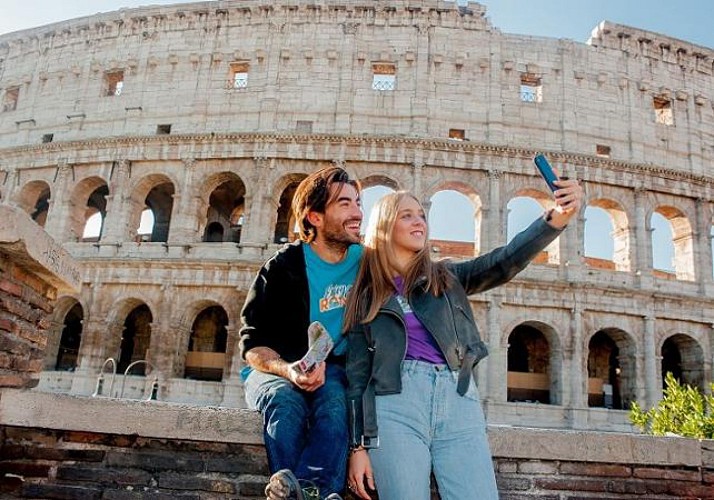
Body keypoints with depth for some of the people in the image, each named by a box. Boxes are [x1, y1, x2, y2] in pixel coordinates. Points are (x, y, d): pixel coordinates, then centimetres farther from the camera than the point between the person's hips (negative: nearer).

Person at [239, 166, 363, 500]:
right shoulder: (284, 266, -6)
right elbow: (252, 344, -7)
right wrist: (288, 370, -28)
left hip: (333, 371, 1)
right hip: (275, 369, -1)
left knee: (334, 399, -34)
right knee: (287, 401, -35)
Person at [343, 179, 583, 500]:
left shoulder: (445, 278, 17)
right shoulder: (366, 297, 12)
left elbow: (504, 262, 1)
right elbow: (357, 374, 8)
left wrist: (557, 218, -14)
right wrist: (358, 446, 1)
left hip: (459, 404, 2)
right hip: (396, 406, -2)